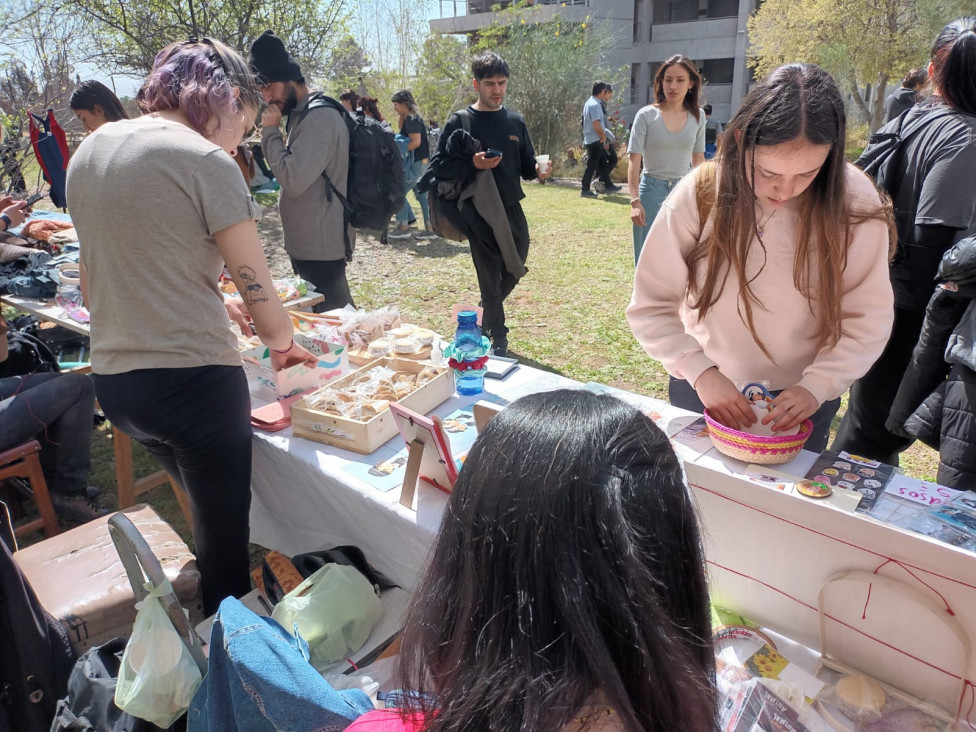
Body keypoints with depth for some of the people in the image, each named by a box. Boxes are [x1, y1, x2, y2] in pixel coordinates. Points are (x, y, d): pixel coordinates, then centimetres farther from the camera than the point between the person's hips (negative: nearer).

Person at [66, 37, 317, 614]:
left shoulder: (91, 150, 10)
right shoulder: (206, 161, -13)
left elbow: (111, 279, 17)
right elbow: (260, 297, -14)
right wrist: (283, 345, 7)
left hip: (113, 378, 8)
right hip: (193, 381, -8)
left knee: (210, 510, 27)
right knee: (226, 532, 13)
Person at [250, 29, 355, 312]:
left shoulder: (320, 117, -17)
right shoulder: (301, 114, 14)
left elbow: (293, 179, -24)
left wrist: (270, 131, -15)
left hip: (320, 248, -10)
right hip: (308, 244, 10)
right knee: (334, 313, 16)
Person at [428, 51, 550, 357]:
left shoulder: (515, 122, 9)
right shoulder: (460, 122, -5)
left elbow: (526, 165, 13)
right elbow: (440, 166, -9)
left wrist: (537, 170, -10)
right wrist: (473, 163, -24)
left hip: (512, 209, 5)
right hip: (479, 212, -5)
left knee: (513, 271, 14)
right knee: (490, 277, 1)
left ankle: (487, 319, 39)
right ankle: (498, 336, 18)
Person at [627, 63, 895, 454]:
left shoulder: (854, 203, -16)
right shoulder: (699, 195, -18)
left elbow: (868, 319, -11)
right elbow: (650, 307, -14)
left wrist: (817, 385, -25)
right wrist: (700, 372, -26)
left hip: (801, 404, 1)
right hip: (703, 393, 0)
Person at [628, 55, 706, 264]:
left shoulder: (698, 117, 4)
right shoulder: (646, 115, -7)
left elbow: (698, 159, 13)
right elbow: (634, 160, -10)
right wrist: (635, 201, -19)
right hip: (652, 191, -3)